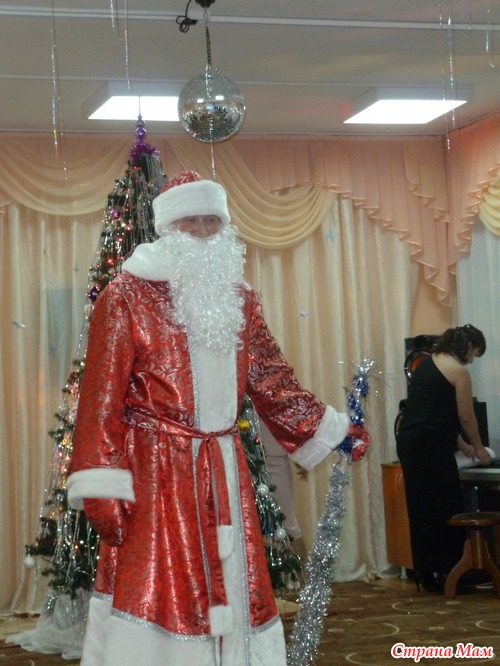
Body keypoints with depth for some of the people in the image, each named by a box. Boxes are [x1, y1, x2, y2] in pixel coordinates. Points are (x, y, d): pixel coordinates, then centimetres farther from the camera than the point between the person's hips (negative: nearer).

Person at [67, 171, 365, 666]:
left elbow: (273, 382, 19)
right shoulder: (127, 297, -6)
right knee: (156, 593, -4)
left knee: (232, 591, 10)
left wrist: (331, 430, 19)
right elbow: (102, 401, -10)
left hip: (224, 473, 5)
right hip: (155, 473, -5)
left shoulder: (238, 297, 12)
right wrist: (102, 489, -17)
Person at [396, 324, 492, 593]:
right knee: (448, 508, 2)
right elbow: (465, 417, -1)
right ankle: (447, 572, 6)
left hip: (408, 441, 8)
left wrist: (460, 444, 26)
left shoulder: (426, 362, 19)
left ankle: (425, 574, 14)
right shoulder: (458, 370, -5)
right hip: (431, 445, -8)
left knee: (421, 509, 10)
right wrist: (478, 448, 16)